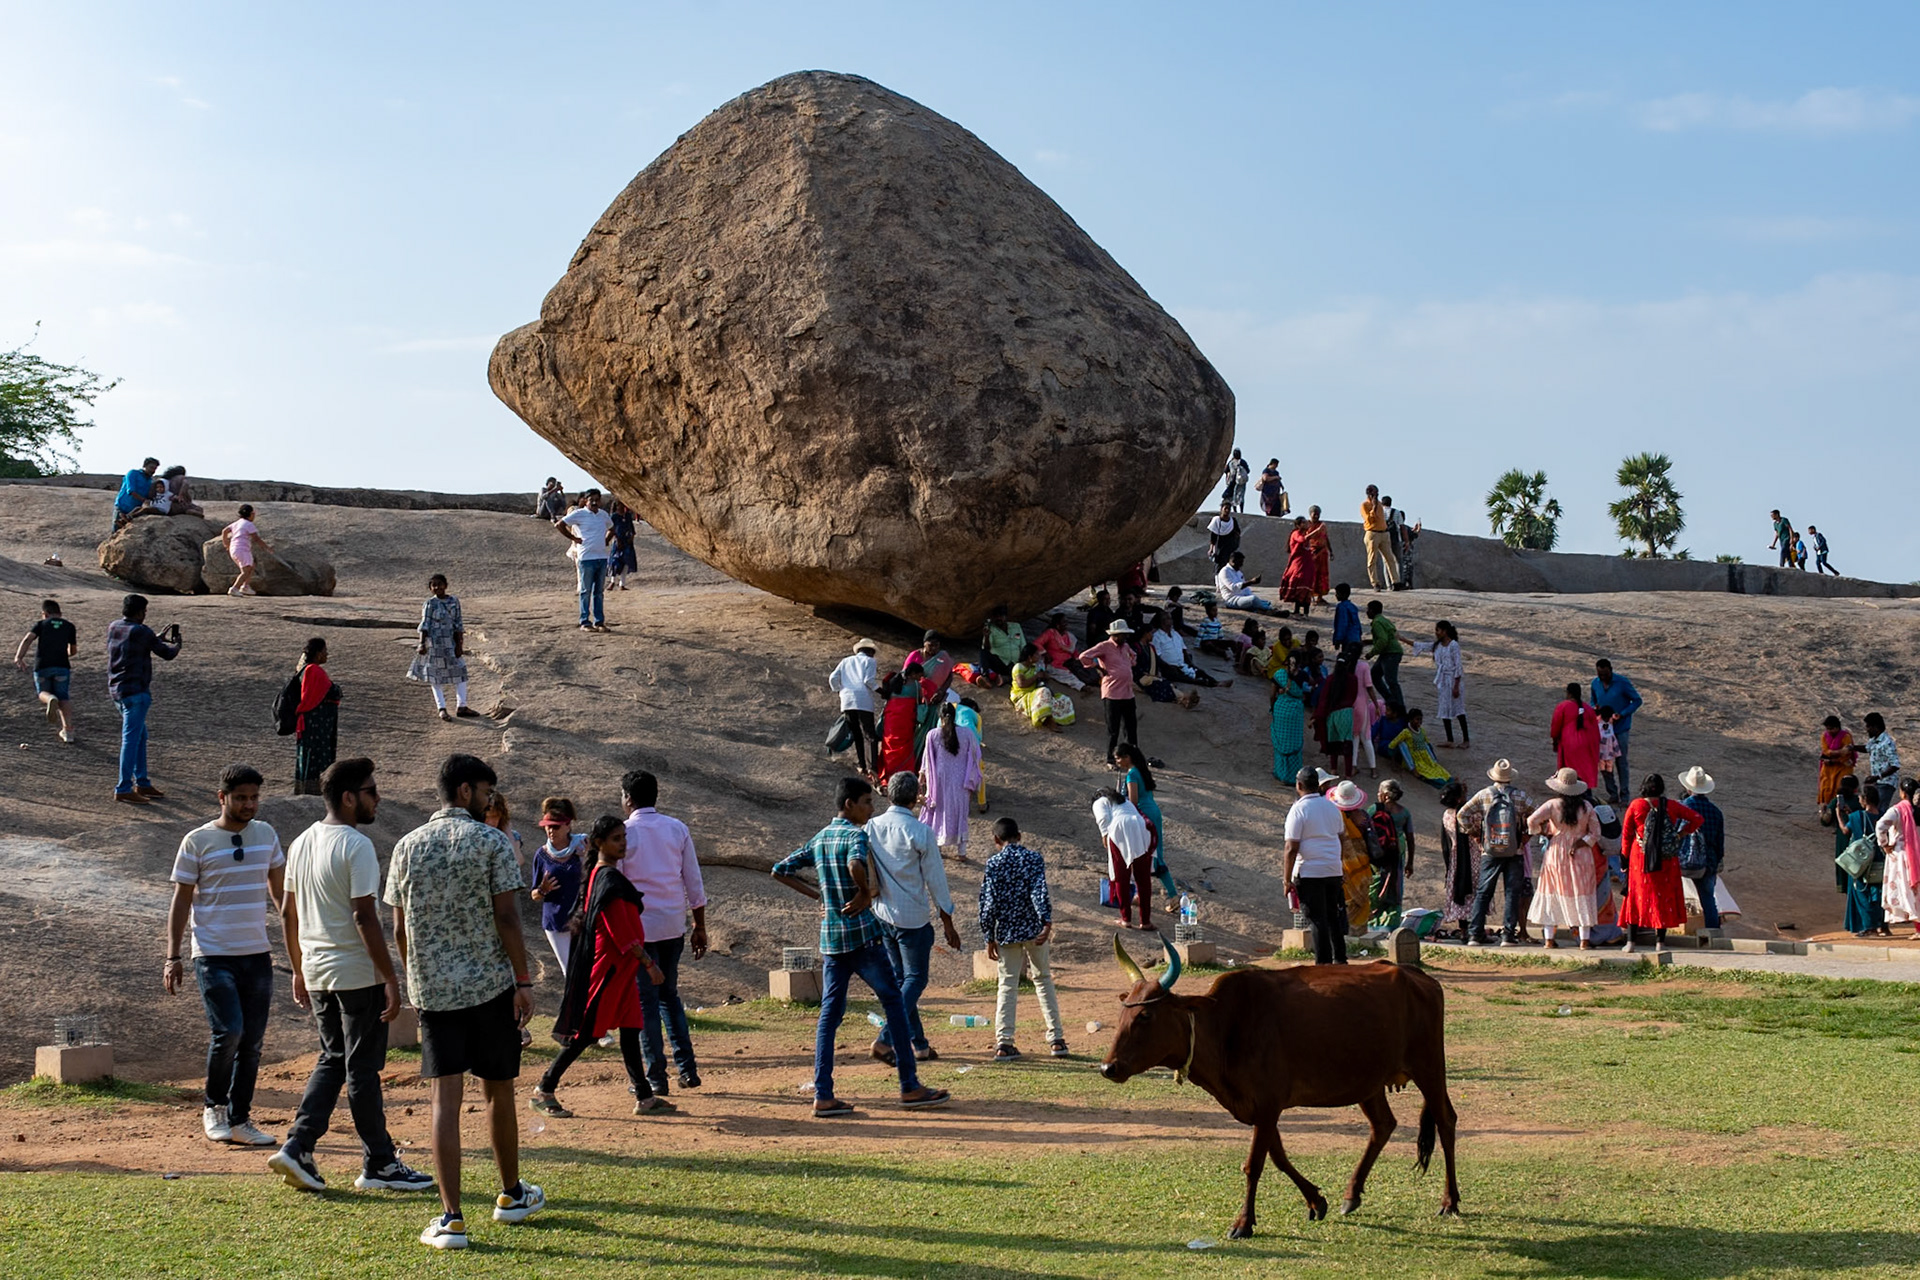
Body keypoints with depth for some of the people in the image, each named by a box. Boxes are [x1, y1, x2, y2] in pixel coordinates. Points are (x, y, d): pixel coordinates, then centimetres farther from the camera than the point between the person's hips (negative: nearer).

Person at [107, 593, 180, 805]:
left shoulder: (113, 629, 10)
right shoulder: (141, 632, -14)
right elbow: (167, 654, -6)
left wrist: (158, 638, 29)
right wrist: (176, 645, 16)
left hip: (117, 690, 9)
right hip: (136, 692, -9)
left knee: (140, 737, 17)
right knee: (131, 739, -7)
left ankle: (142, 783, 22)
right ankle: (124, 789, -8)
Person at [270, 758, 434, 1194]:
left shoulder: (301, 843, 9)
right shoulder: (356, 846, -16)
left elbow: (288, 913, 15)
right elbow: (364, 917, -21)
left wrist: (299, 970, 23)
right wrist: (390, 979, -18)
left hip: (316, 973, 8)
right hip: (358, 973, -8)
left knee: (332, 1060, 17)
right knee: (363, 1068, 1)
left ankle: (297, 1148, 6)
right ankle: (379, 1164, 11)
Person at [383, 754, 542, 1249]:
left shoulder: (407, 846, 7)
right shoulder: (492, 842, -6)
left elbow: (399, 929, 9)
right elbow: (507, 918, -11)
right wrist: (523, 981, -5)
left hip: (432, 990, 3)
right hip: (490, 985, -2)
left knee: (445, 1098, -1)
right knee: (498, 1093, 14)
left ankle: (451, 1219, -7)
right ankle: (511, 1195, 30)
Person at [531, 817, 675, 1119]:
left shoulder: (599, 874, 12)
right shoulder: (609, 879, -18)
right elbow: (621, 932, -21)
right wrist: (648, 963, -18)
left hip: (620, 967, 10)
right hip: (609, 966, -10)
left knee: (630, 1029, 8)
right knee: (587, 1032, -4)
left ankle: (644, 1096, 10)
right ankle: (544, 1090, 3)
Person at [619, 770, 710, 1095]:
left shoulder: (623, 834, -8)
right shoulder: (677, 829, 5)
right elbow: (694, 883, 6)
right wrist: (700, 927, 13)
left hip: (639, 926, -4)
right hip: (673, 925, 4)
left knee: (646, 1000, 4)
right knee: (669, 994, 18)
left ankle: (656, 1077, 5)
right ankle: (687, 1069, 13)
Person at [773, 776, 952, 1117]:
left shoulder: (818, 840, 14)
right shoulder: (856, 834, -9)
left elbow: (780, 870, 18)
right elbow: (856, 864, -31)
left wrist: (817, 895, 16)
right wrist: (864, 894, -14)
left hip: (829, 937, 7)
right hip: (861, 934, -7)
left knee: (830, 1013, 5)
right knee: (894, 1003, 2)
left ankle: (823, 1097, -1)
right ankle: (910, 1088, 3)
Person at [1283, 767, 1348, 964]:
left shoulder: (1298, 810, -11)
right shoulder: (1331, 807, 9)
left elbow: (1292, 848, -14)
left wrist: (1287, 878, -8)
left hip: (1309, 873, -6)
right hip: (1334, 871, 6)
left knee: (1318, 919, -2)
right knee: (1333, 916, 15)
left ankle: (1323, 962, -2)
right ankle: (1340, 958, 20)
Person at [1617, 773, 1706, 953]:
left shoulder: (1635, 806, -4)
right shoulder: (1671, 806, -1)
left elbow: (1626, 834, 1)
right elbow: (1698, 819, 1)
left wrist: (1625, 857, 10)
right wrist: (1680, 835, 7)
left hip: (1640, 859, -1)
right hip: (1666, 861, 1)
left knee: (1636, 896, 7)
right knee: (1663, 897, 8)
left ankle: (1630, 941, 3)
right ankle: (1660, 942, 7)